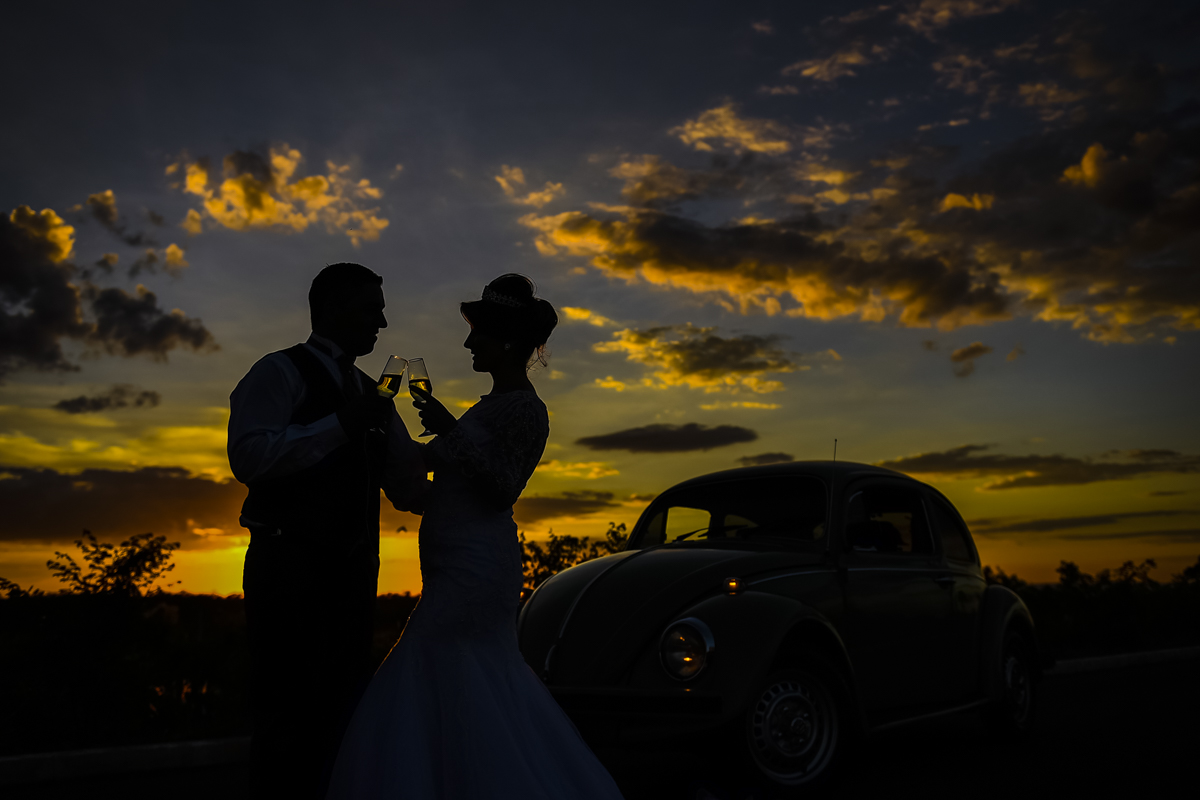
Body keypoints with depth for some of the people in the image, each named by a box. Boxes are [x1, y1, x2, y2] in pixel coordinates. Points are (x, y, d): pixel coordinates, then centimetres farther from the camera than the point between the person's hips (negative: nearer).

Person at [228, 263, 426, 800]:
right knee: (286, 719, -3)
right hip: (290, 570, -7)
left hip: (353, 572, 7)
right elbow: (249, 455, -19)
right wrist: (339, 424, -18)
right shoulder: (280, 373, -2)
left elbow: (408, 491, 19)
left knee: (340, 715, 12)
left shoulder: (370, 394, 19)